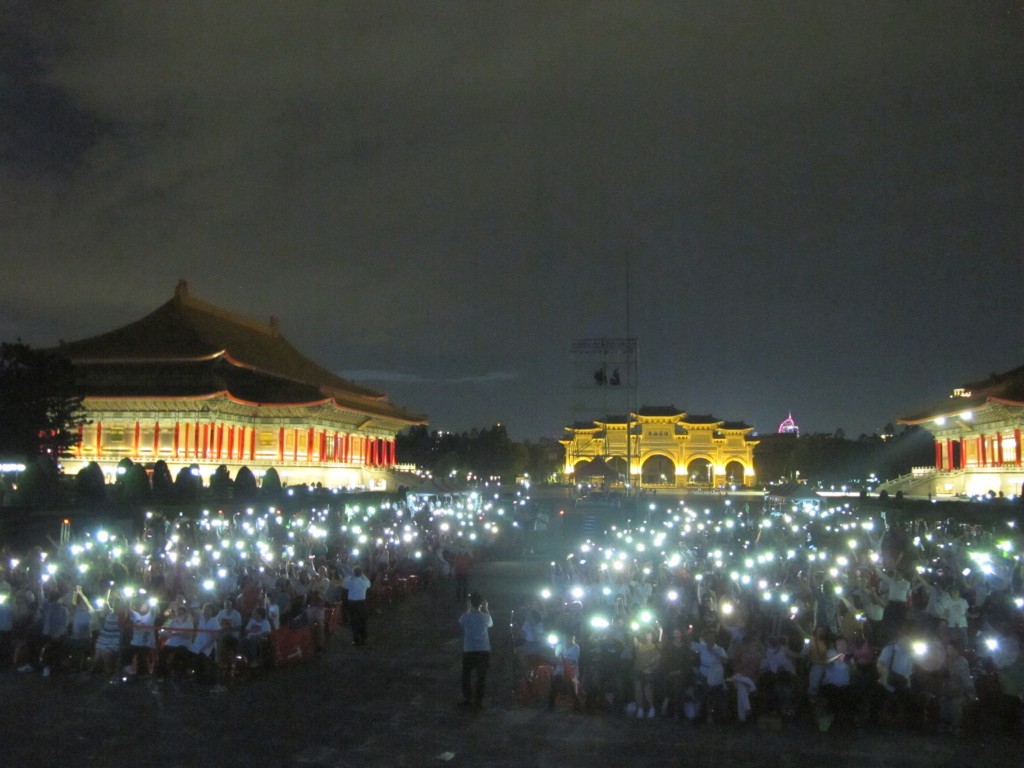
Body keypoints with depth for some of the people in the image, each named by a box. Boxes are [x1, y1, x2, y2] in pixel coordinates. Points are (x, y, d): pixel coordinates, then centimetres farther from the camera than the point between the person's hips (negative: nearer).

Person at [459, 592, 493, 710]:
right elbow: (490, 623, 18)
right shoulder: (485, 617, -7)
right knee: (482, 677, 8)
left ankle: (467, 699, 21)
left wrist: (467, 608, 23)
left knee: (466, 675, 17)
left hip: (468, 651, 0)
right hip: (483, 651, 0)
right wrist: (485, 608, 17)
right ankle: (478, 701, 9)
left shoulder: (466, 616, -9)